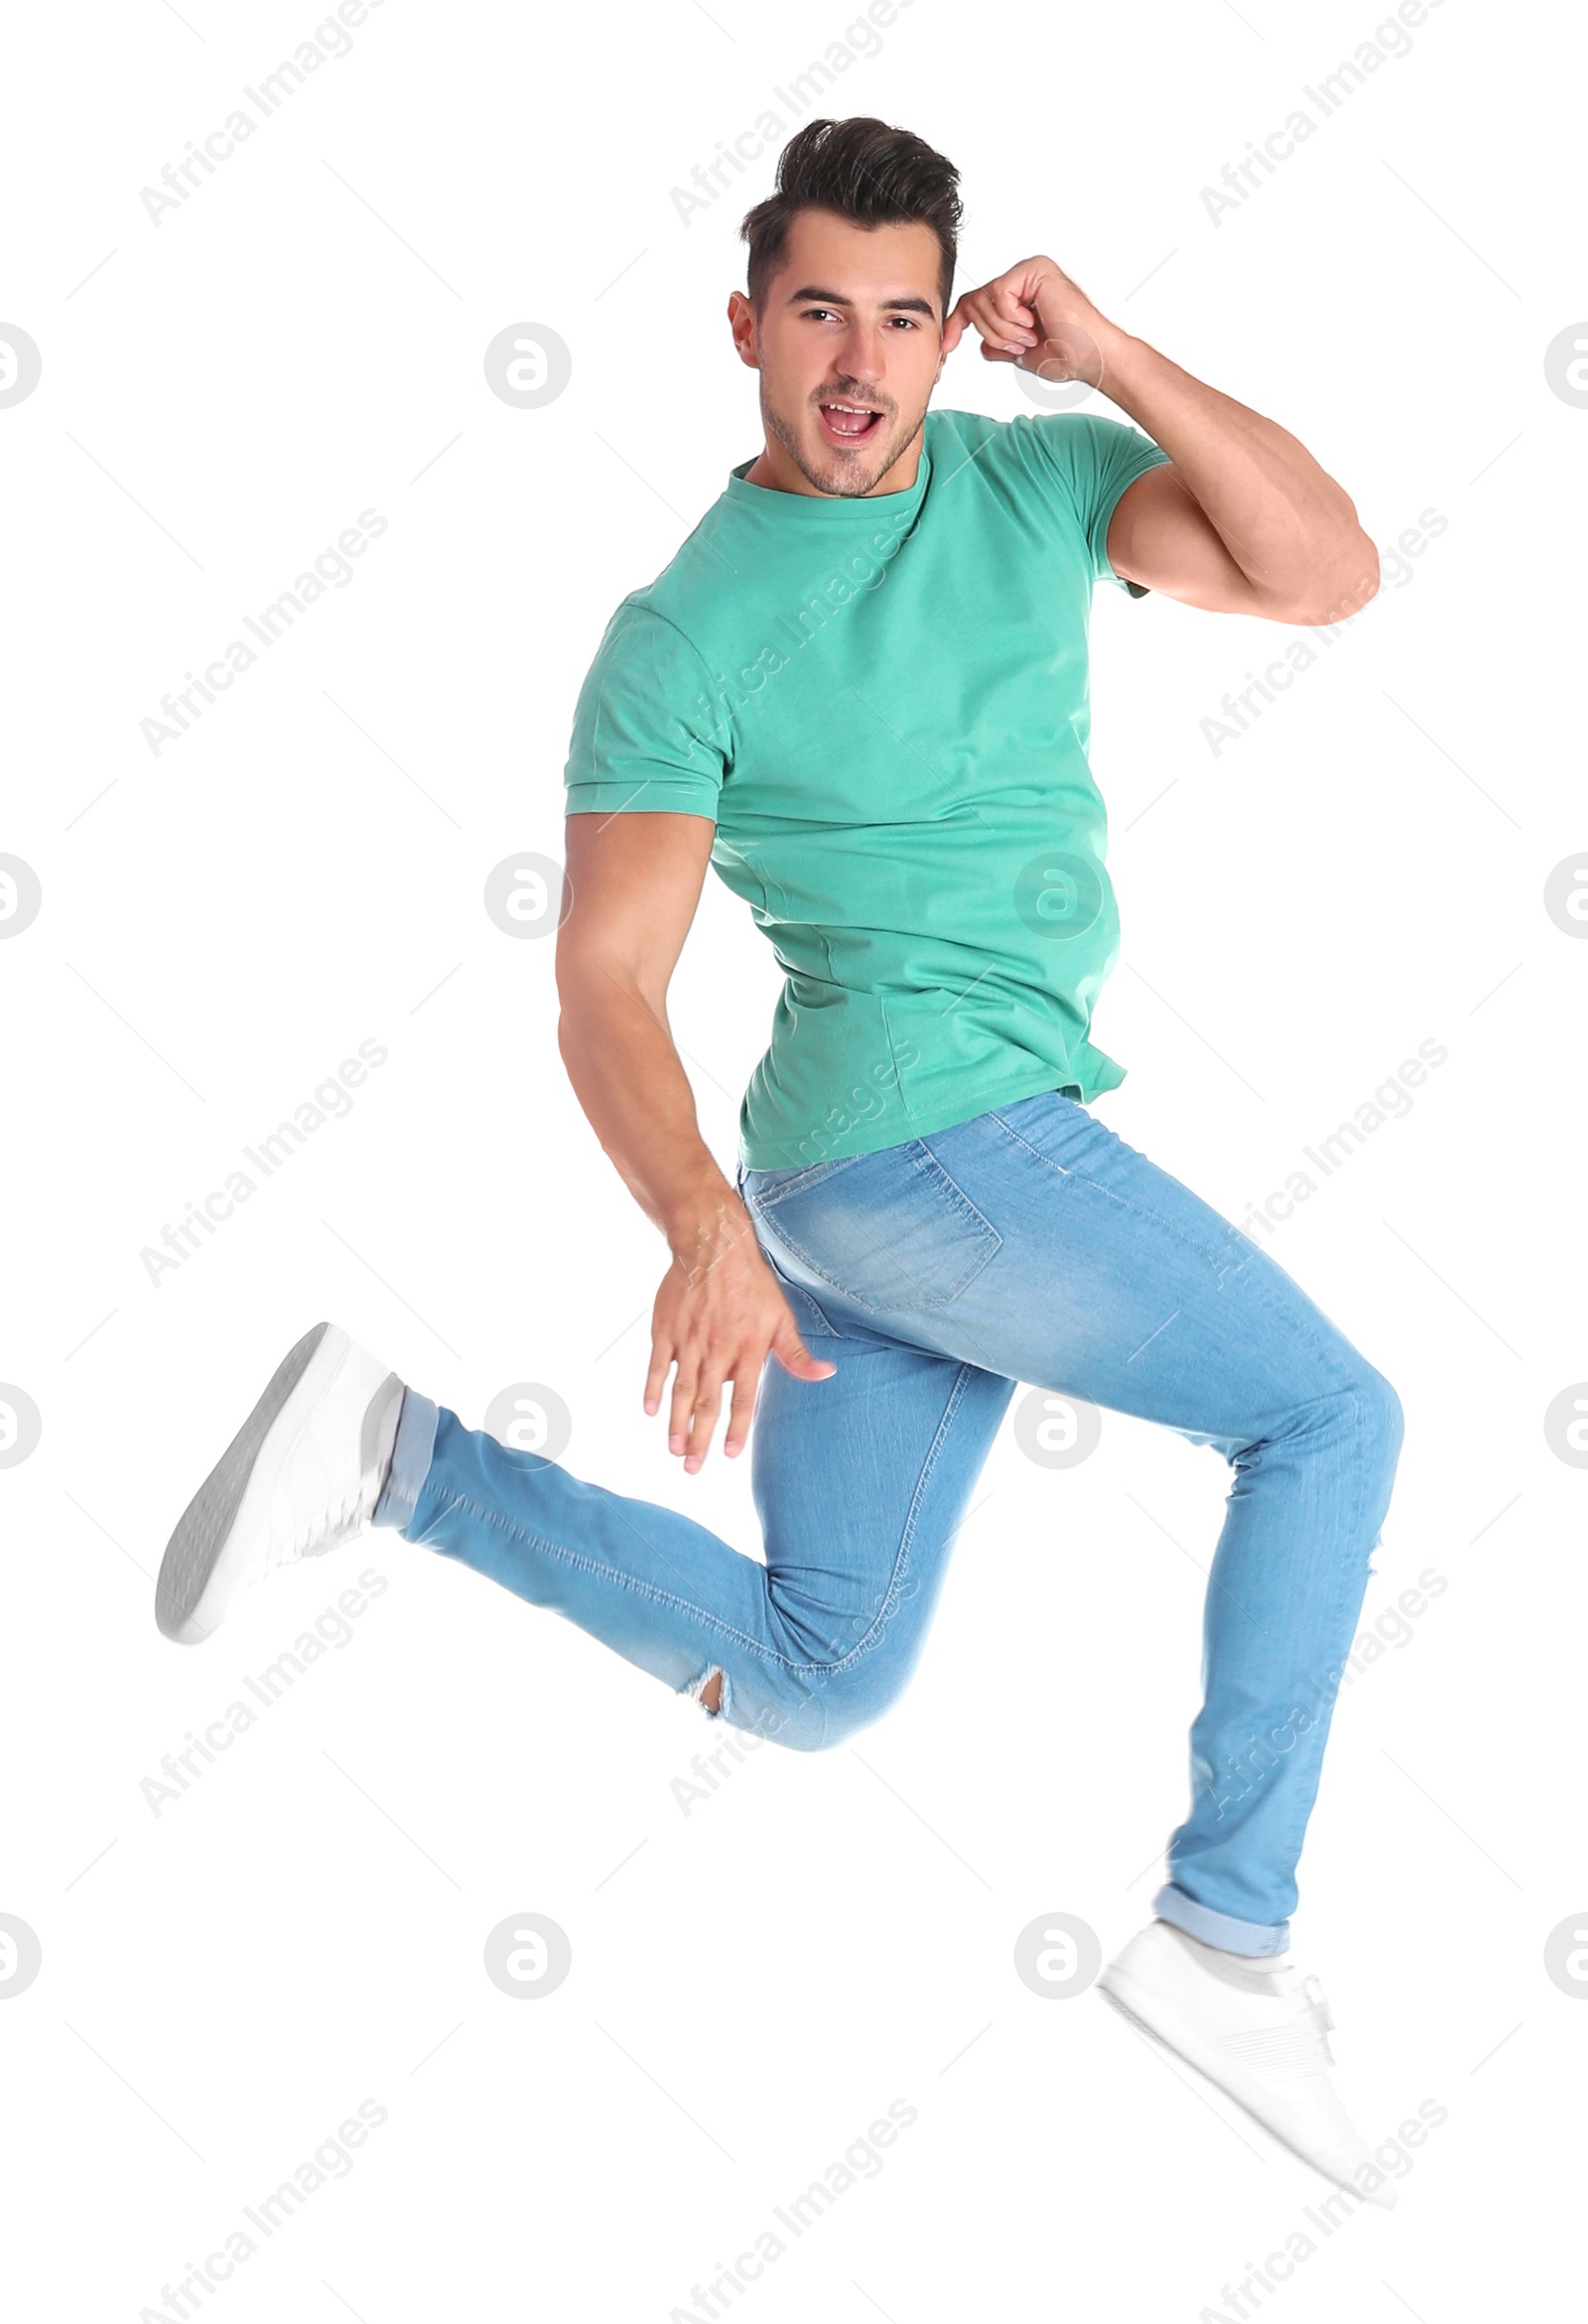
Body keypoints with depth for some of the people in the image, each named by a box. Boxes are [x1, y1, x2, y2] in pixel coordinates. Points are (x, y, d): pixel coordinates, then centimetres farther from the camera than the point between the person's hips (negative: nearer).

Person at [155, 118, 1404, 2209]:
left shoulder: (1029, 478, 9)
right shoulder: (684, 637, -7)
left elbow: (1326, 573, -2)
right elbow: (607, 990, -12)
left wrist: (1112, 357, -9)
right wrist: (703, 1226, -29)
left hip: (872, 1177, 7)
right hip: (942, 1120, -7)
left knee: (811, 1682, 13)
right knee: (1330, 1420, -3)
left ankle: (397, 1454, 14)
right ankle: (1227, 1936, 2)